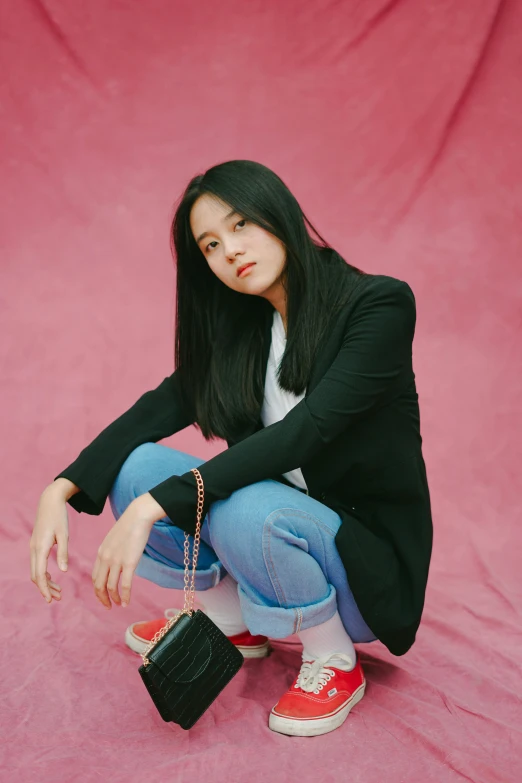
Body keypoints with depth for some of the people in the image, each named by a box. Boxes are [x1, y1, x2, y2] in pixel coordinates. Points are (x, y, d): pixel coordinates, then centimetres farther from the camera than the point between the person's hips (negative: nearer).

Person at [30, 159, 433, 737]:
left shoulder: (379, 303, -18)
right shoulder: (239, 329, 2)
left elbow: (304, 431, -29)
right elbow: (162, 407, -5)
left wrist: (155, 506, -34)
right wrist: (61, 490, -21)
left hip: (371, 551, -5)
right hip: (286, 517, 6)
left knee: (243, 510, -35)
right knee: (137, 468, -13)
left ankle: (335, 662, -7)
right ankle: (232, 622, 8)